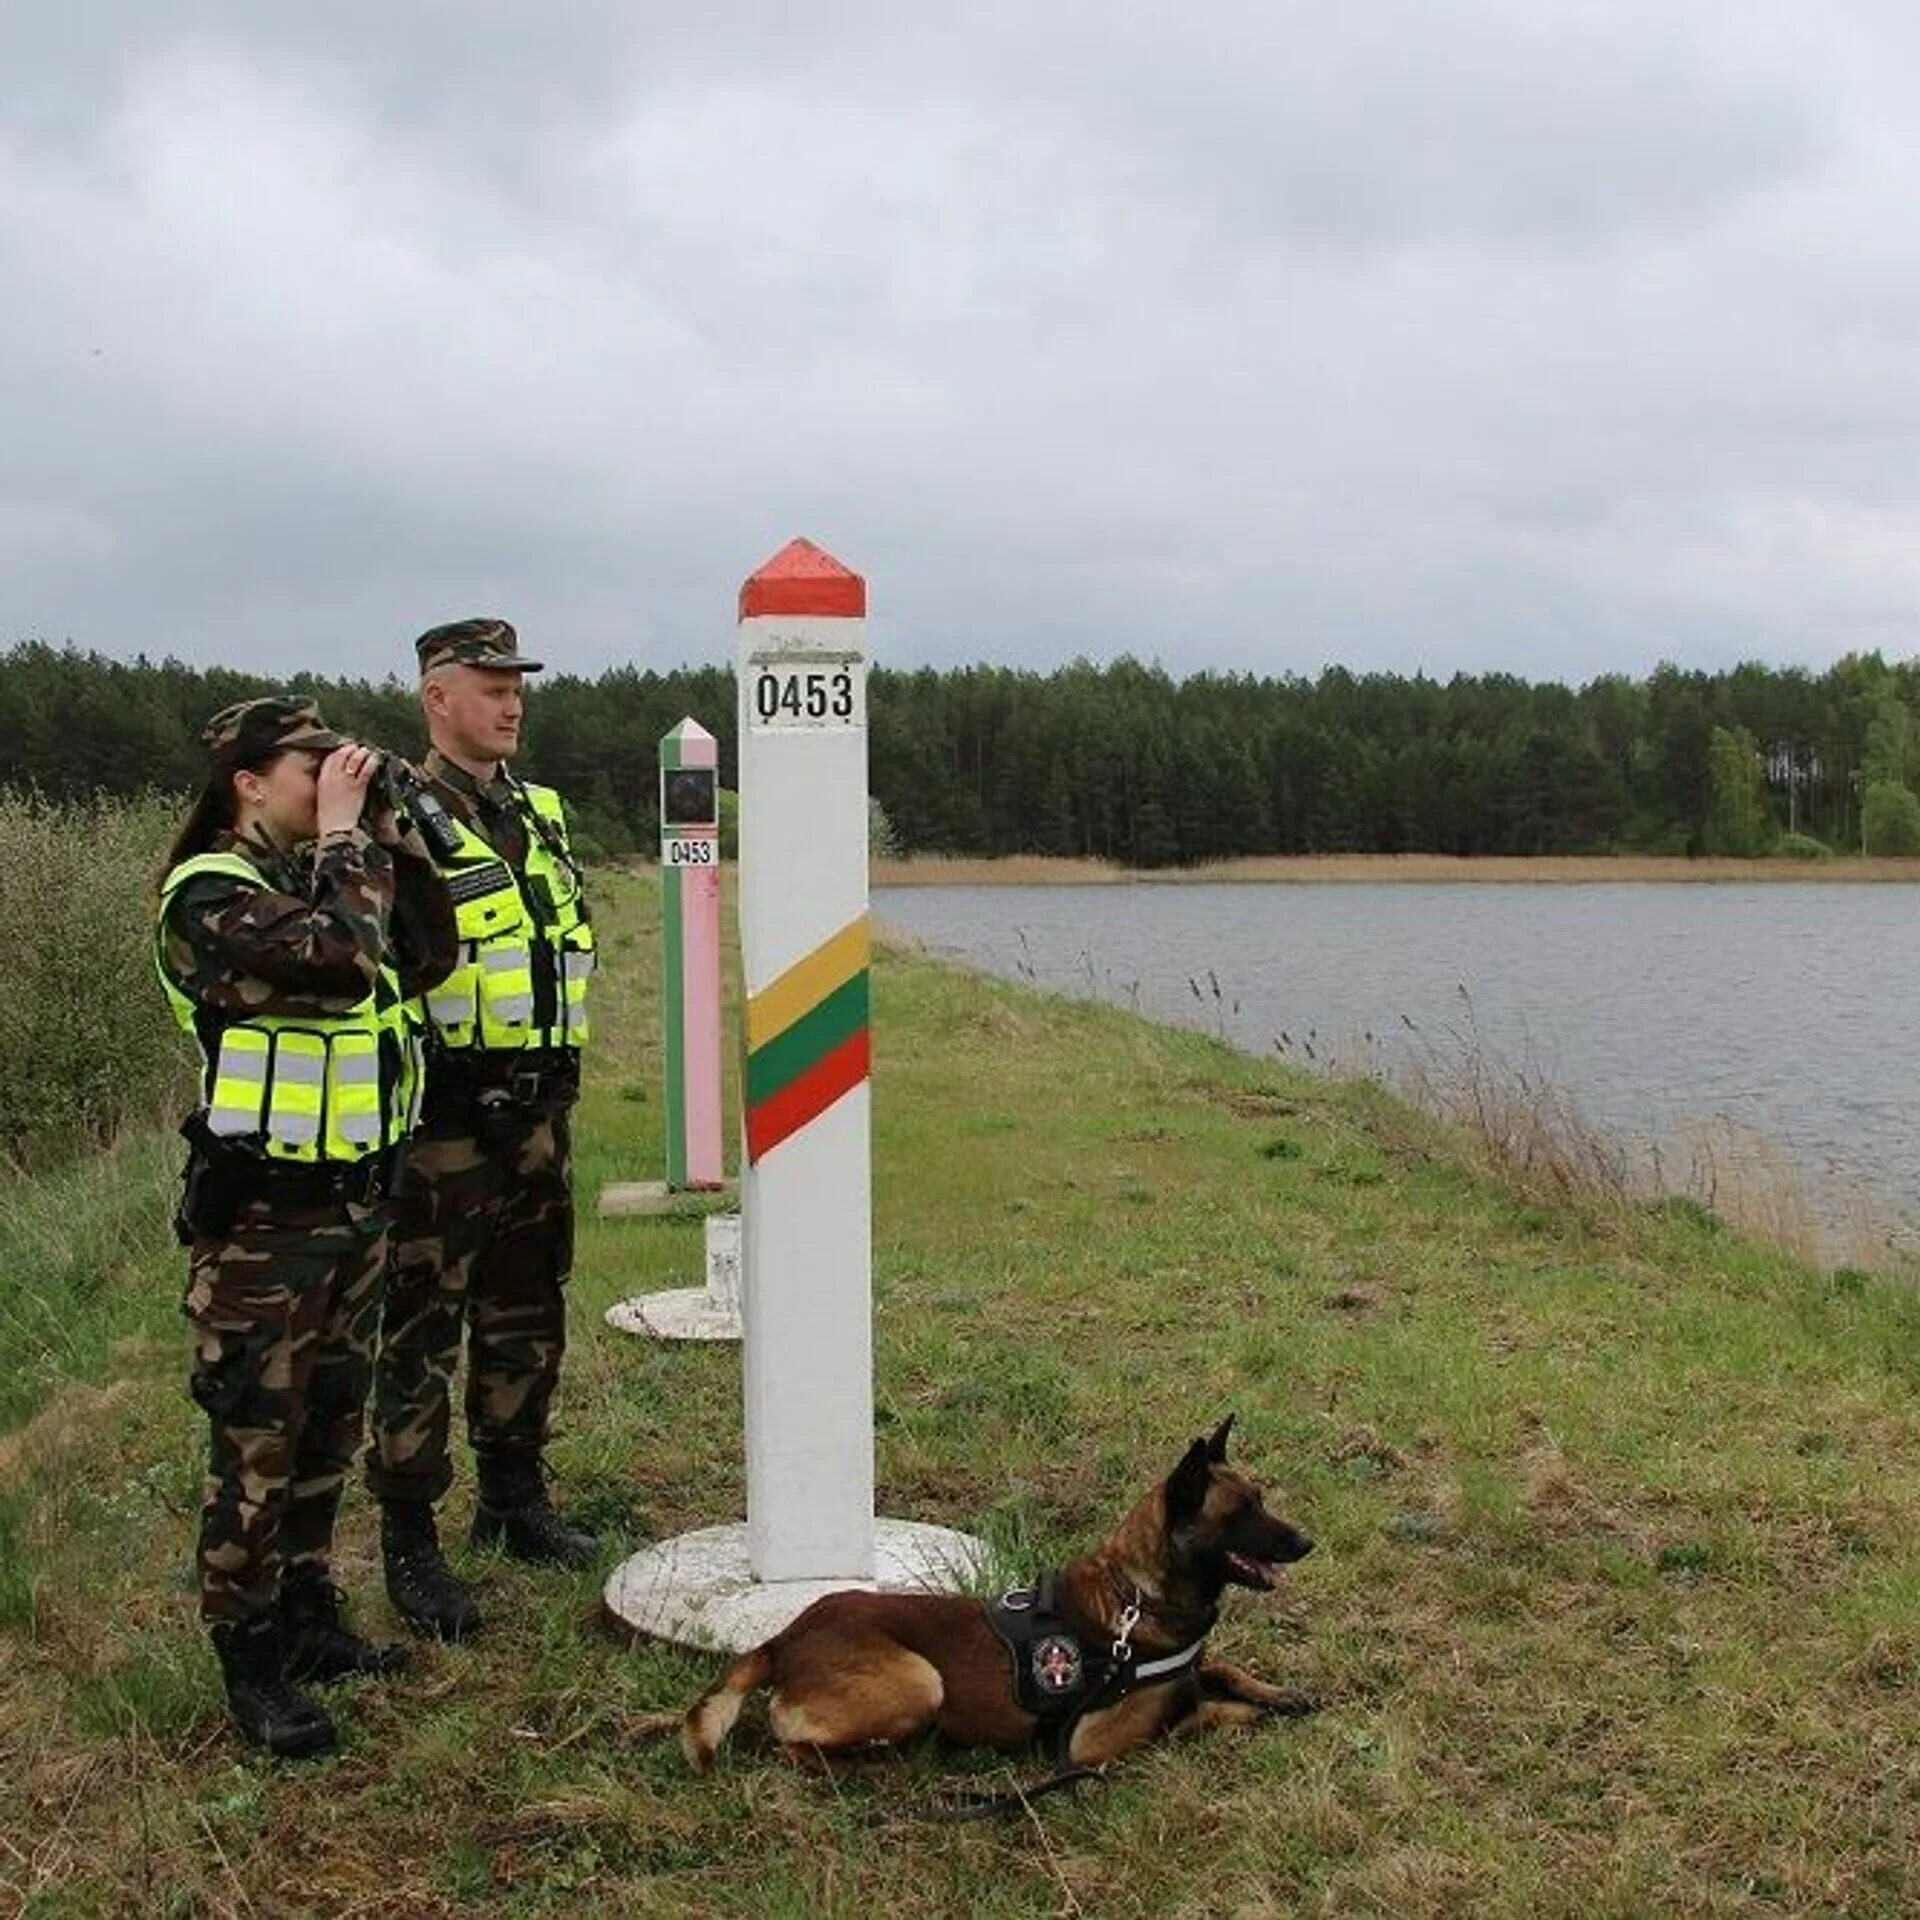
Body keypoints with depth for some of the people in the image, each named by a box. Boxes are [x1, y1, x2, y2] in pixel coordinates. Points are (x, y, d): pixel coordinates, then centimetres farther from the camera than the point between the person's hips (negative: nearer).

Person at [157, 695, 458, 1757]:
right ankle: (250, 1662, 12)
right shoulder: (211, 895, -16)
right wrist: (343, 831, -20)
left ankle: (309, 1619, 32)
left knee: (328, 1427, 18)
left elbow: (430, 955, 9)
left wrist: (390, 835, 1)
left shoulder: (325, 871, 11)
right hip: (262, 1217, -8)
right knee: (258, 1442, 0)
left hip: (354, 1197, 9)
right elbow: (341, 960, -31)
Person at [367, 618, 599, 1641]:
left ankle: (515, 1498, 33)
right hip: (446, 1120, -8)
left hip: (536, 1108, 8)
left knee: (528, 1317, 18)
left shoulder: (541, 814, 13)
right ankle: (409, 1542, 9)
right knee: (419, 1332, 0)